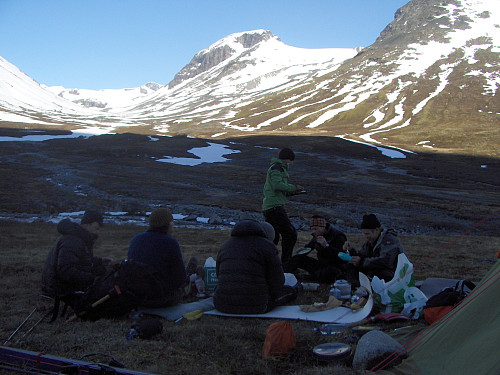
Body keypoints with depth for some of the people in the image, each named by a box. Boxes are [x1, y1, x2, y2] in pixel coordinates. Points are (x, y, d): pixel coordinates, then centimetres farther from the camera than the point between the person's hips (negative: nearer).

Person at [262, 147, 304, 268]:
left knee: (272, 238, 15)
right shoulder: (277, 168, -8)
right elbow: (277, 185, -23)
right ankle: (285, 264, -4)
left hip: (268, 207, 11)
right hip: (275, 207, -11)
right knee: (290, 234, -7)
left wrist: (293, 191, 12)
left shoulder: (278, 168, 24)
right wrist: (293, 187, -13)